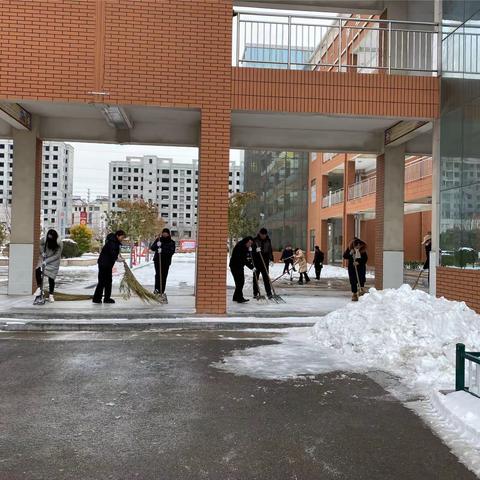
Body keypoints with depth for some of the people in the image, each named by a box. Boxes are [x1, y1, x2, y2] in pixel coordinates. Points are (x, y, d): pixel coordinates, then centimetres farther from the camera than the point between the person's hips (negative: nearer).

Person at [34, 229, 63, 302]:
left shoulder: (59, 243, -25)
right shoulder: (44, 239, -19)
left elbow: (57, 255, -20)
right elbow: (40, 244, 5)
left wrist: (46, 261, -26)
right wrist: (42, 252, -10)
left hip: (53, 261, -2)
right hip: (44, 258, 2)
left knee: (51, 278, -2)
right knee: (37, 270, -23)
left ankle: (51, 295, 12)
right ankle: (39, 288, -8)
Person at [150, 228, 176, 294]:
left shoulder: (171, 242, 4)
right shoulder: (158, 240, 8)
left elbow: (172, 251, -8)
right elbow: (152, 248, 2)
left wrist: (162, 251, -21)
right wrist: (157, 245, -19)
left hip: (166, 261, 0)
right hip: (157, 260, 0)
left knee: (164, 275, -2)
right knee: (158, 274, -13)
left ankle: (162, 290, 4)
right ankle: (157, 288, -14)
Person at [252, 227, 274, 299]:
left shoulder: (268, 241, 7)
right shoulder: (255, 240, -3)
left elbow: (270, 250, 13)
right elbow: (252, 251, -7)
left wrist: (271, 259, 6)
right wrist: (256, 250, -28)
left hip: (265, 262, 1)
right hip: (256, 262, -1)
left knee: (266, 277, -1)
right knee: (256, 278, 7)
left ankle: (269, 293, 1)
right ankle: (255, 293, 16)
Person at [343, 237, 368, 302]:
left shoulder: (363, 250, -5)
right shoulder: (350, 249, -4)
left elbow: (365, 259, -4)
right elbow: (345, 256, -4)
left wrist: (359, 262, -19)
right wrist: (350, 253, -21)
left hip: (361, 266, 0)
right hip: (352, 267, 1)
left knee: (362, 278, -14)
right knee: (353, 281, 1)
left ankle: (362, 288, 15)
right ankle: (354, 294, 10)